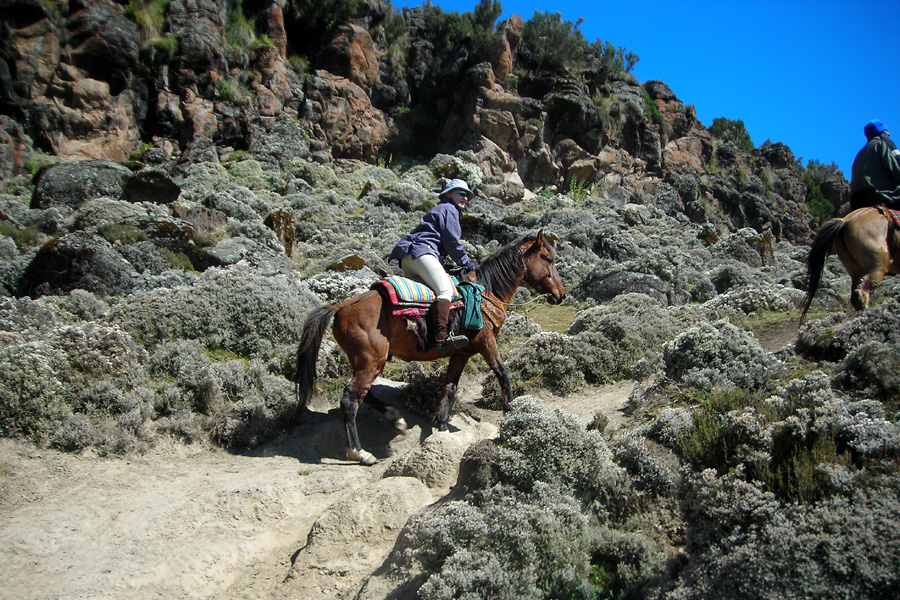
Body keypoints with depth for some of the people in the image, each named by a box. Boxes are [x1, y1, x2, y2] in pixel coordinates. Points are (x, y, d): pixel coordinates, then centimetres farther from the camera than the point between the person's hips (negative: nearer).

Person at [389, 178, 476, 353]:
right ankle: (442, 338, -44)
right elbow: (452, 241, -4)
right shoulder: (448, 209, 6)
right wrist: (465, 262, 6)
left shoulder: (438, 211, 35)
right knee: (445, 289, -26)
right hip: (422, 252, -11)